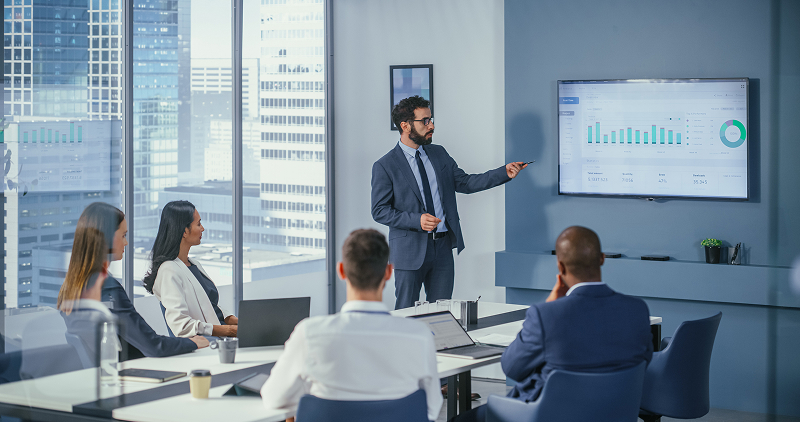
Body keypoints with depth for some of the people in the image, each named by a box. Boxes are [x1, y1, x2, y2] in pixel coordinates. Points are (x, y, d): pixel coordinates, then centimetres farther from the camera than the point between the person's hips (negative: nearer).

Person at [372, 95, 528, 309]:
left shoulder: (439, 154, 12)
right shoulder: (384, 166, -6)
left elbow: (464, 183, 11)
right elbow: (379, 211, -8)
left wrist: (504, 172, 0)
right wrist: (417, 220, -21)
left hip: (443, 247, 5)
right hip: (411, 249, -5)